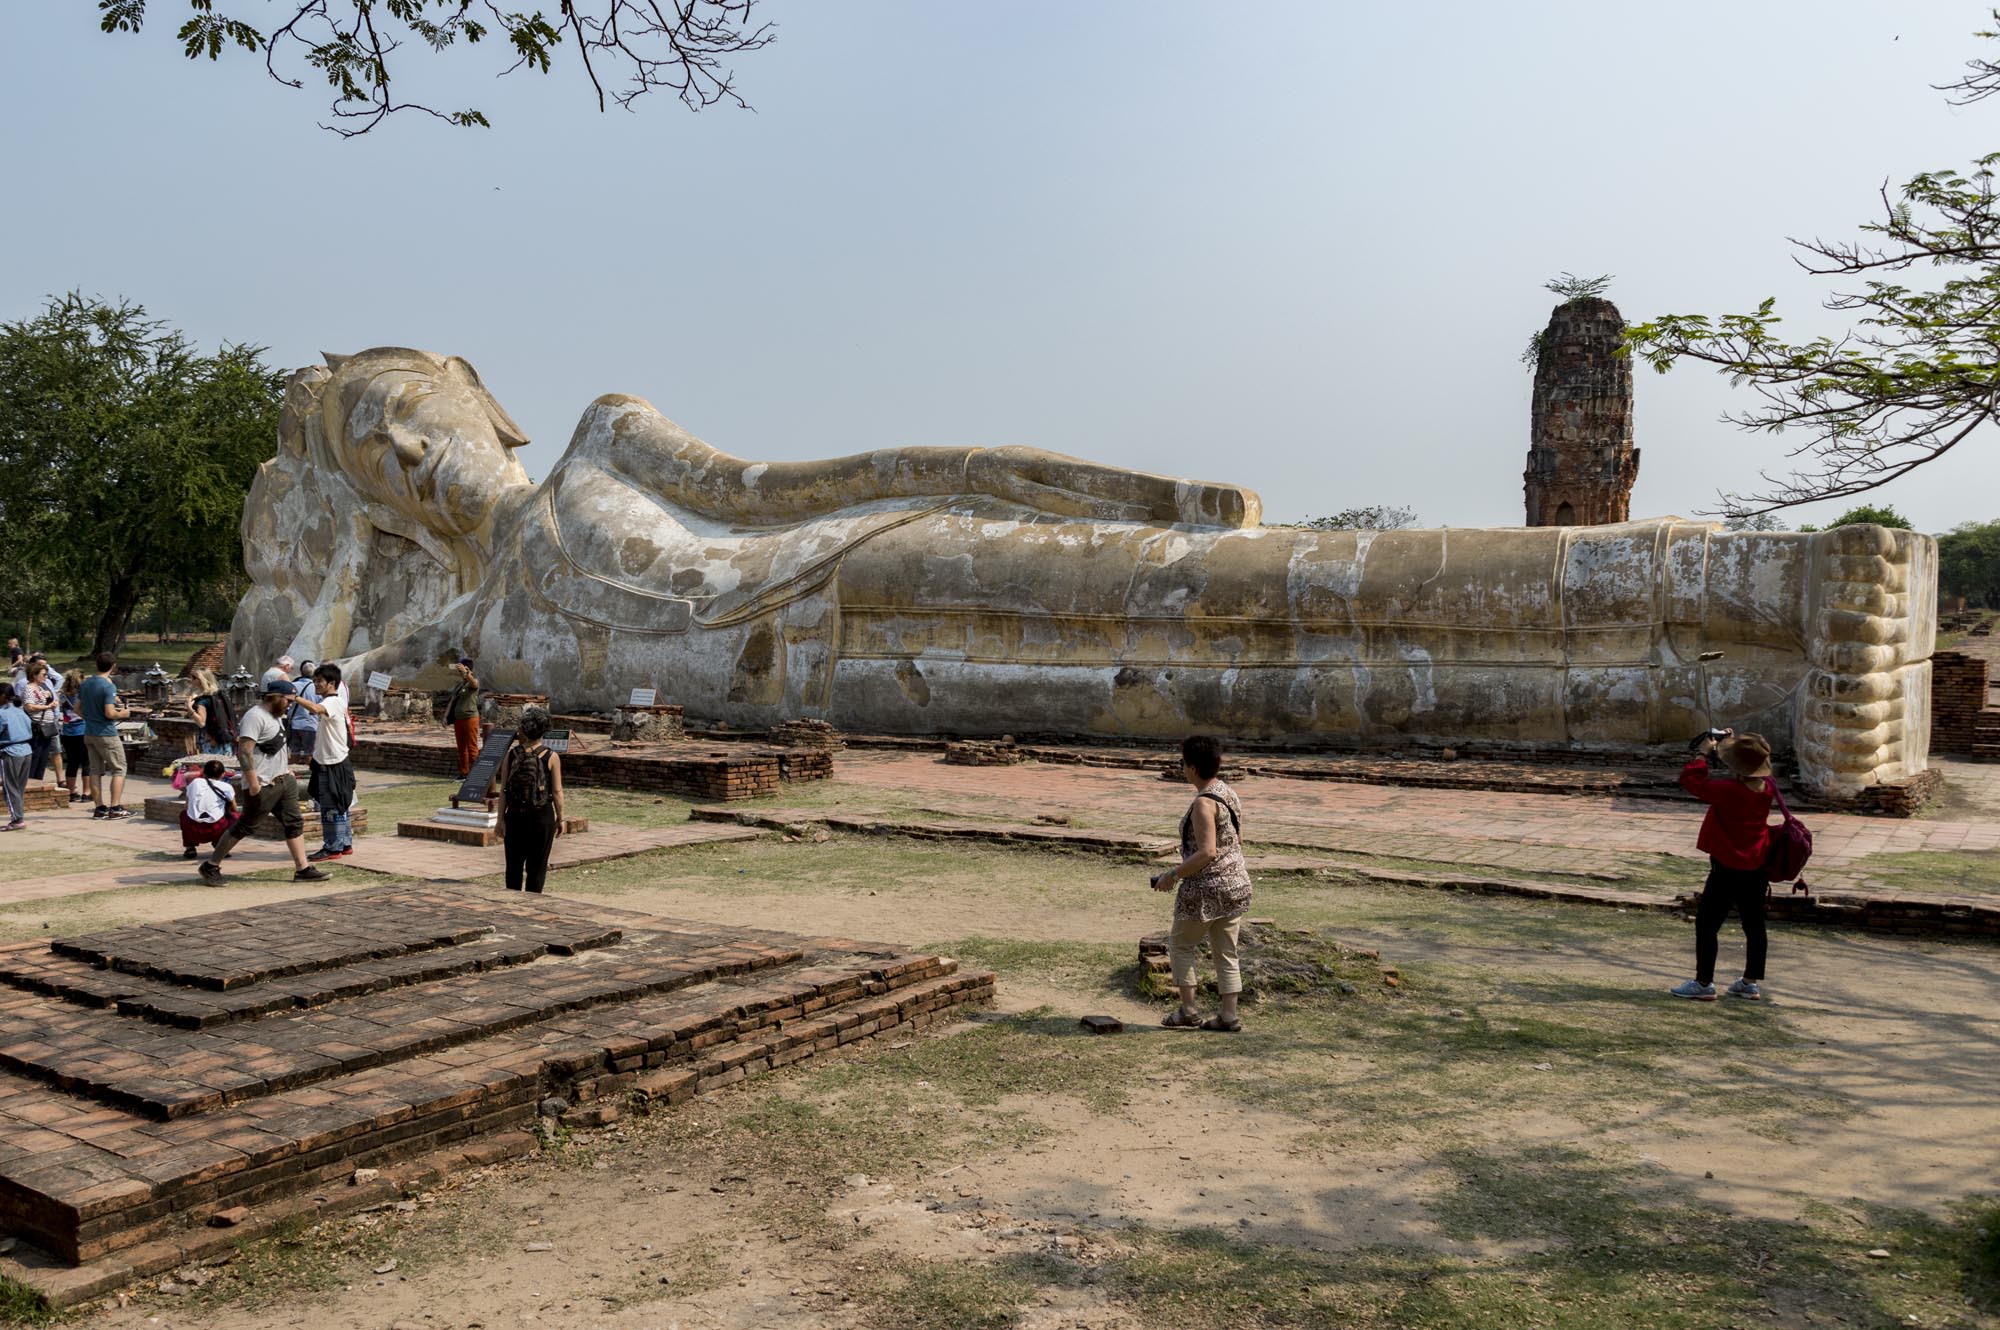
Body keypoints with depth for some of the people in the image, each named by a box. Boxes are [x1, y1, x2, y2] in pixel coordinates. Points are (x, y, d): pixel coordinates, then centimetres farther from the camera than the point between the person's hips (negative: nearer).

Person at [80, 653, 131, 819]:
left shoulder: (85, 684, 7)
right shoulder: (109, 686, -17)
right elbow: (109, 713, -23)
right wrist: (123, 714, -4)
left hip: (89, 733, 7)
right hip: (106, 734, -7)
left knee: (97, 770, 11)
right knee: (118, 769, 2)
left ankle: (100, 807, 13)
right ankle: (115, 808, -3)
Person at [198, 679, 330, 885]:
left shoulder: (276, 716, 14)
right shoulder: (255, 717, -17)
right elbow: (244, 750, -24)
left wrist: (287, 768, 19)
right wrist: (253, 782, -26)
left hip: (283, 781, 10)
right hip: (263, 787, -10)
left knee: (294, 823, 7)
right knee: (244, 826, -1)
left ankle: (302, 869, 9)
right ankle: (211, 866, 10)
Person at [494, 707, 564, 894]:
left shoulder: (512, 753, -4)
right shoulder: (551, 757, -9)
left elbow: (503, 790, -3)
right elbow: (557, 792, -7)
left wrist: (501, 818, 3)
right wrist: (560, 818, 4)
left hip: (515, 815, 2)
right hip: (542, 816, -2)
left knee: (514, 865, 13)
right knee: (537, 867, 7)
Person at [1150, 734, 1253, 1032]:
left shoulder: (1203, 803, -20)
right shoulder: (1230, 795, 7)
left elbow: (1206, 853, -25)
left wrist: (1173, 875, -16)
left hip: (1207, 886, -8)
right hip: (1237, 883, 8)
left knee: (1180, 943, 11)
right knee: (1225, 952, 14)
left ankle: (1188, 1010, 12)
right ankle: (1229, 1015, 15)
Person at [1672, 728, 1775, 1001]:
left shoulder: (1728, 791, -26)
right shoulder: (1766, 787, -4)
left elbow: (1690, 779, -21)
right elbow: (1745, 777, 18)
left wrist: (1704, 754, -9)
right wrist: (1733, 745, 9)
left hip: (1728, 870, -7)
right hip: (1757, 868, 8)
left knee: (1706, 924, 4)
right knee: (1754, 925, 16)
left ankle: (1704, 983, 8)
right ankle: (1752, 981, 25)